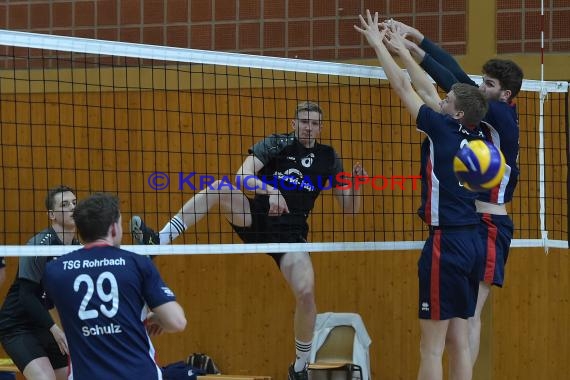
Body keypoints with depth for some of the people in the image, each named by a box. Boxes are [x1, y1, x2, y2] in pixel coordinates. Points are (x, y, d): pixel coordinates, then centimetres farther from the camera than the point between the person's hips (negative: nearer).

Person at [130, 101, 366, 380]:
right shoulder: (276, 144, 3)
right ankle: (159, 240, -34)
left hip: (290, 231, 1)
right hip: (256, 217, -1)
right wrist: (270, 190, -30)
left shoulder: (328, 158, 10)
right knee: (219, 189, -28)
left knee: (306, 293, -19)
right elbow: (243, 176, -12)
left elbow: (349, 208, 12)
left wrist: (356, 183, -8)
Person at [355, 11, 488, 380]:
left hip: (447, 242, -8)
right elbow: (427, 90, 21)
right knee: (459, 341, 9)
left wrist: (378, 43, 11)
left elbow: (403, 86, -1)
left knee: (432, 347, -6)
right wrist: (402, 49, 29)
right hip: (471, 240, 8)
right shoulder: (474, 135, 9)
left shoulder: (444, 129, -10)